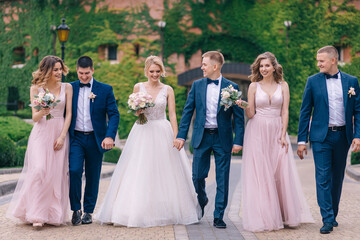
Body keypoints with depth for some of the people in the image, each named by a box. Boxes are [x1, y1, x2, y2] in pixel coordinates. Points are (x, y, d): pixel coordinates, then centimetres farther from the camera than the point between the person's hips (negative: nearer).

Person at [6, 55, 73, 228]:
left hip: (60, 134, 1)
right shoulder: (36, 88, 3)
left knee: (57, 174, 0)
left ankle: (54, 214, 9)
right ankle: (37, 215, -10)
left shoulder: (67, 88, 6)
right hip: (41, 134, -1)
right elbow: (35, 118, 1)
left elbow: (68, 114, 3)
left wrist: (62, 137, -7)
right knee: (39, 170, -15)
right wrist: (42, 112, -22)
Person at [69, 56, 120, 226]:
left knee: (93, 176, 6)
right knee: (74, 171, -15)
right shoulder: (70, 88, 6)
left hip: (95, 139, 0)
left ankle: (88, 212, 19)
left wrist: (110, 136, -15)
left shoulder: (105, 90, 2)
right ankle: (76, 209, 2)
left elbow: (114, 114, -1)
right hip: (76, 137, 0)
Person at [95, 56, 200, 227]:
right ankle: (137, 212, 1)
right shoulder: (138, 87, 6)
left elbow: (172, 114, 1)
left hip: (162, 133, -1)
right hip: (142, 132, 1)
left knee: (163, 173, 0)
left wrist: (176, 136, -7)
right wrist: (138, 110, -10)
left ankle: (165, 212, 11)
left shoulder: (167, 90, 4)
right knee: (139, 173, -4)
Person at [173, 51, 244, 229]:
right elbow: (188, 111, 5)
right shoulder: (197, 85, 5)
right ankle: (202, 201, 35)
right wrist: (181, 135, -3)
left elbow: (239, 117, -2)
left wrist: (238, 141, -8)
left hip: (223, 138, -2)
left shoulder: (231, 87, -2)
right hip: (202, 136, 2)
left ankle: (218, 216, 13)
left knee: (222, 179, 2)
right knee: (197, 176, 4)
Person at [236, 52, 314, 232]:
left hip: (277, 132, 1)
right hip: (258, 132, -1)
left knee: (281, 173, -2)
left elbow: (285, 111, 2)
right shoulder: (254, 86, 4)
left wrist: (283, 135, -6)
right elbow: (250, 114, 2)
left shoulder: (283, 85, 6)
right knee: (259, 174, -2)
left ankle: (286, 215, 9)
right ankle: (263, 217, 5)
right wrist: (244, 106, -18)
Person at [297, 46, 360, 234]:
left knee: (337, 178, 11)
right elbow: (305, 112, 2)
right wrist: (301, 140, -2)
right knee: (323, 178, -6)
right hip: (321, 136, -2)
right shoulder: (313, 81, 1)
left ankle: (333, 214, 25)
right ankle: (327, 219, -3)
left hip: (343, 136, 2)